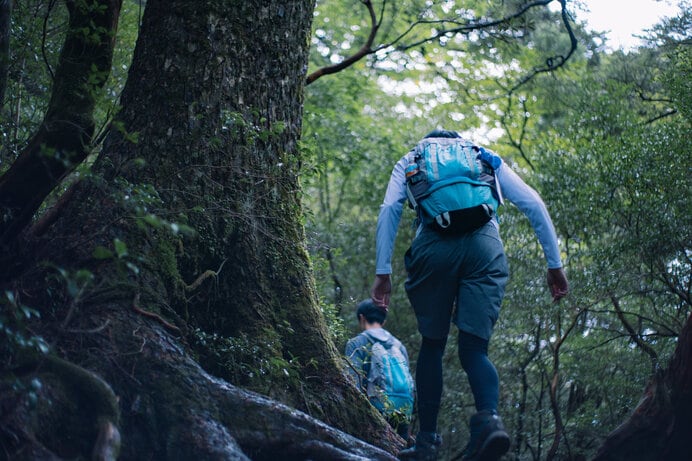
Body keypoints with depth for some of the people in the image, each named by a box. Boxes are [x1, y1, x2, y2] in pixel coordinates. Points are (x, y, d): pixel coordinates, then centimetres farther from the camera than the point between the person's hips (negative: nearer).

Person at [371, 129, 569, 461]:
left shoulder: (409, 162, 28)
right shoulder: (487, 159, 30)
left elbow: (389, 209, 10)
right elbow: (534, 205, 17)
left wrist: (382, 272, 5)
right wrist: (555, 265, 15)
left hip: (434, 246, -1)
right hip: (485, 245, 1)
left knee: (432, 345, 14)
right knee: (474, 349, 1)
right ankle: (489, 419, -27)